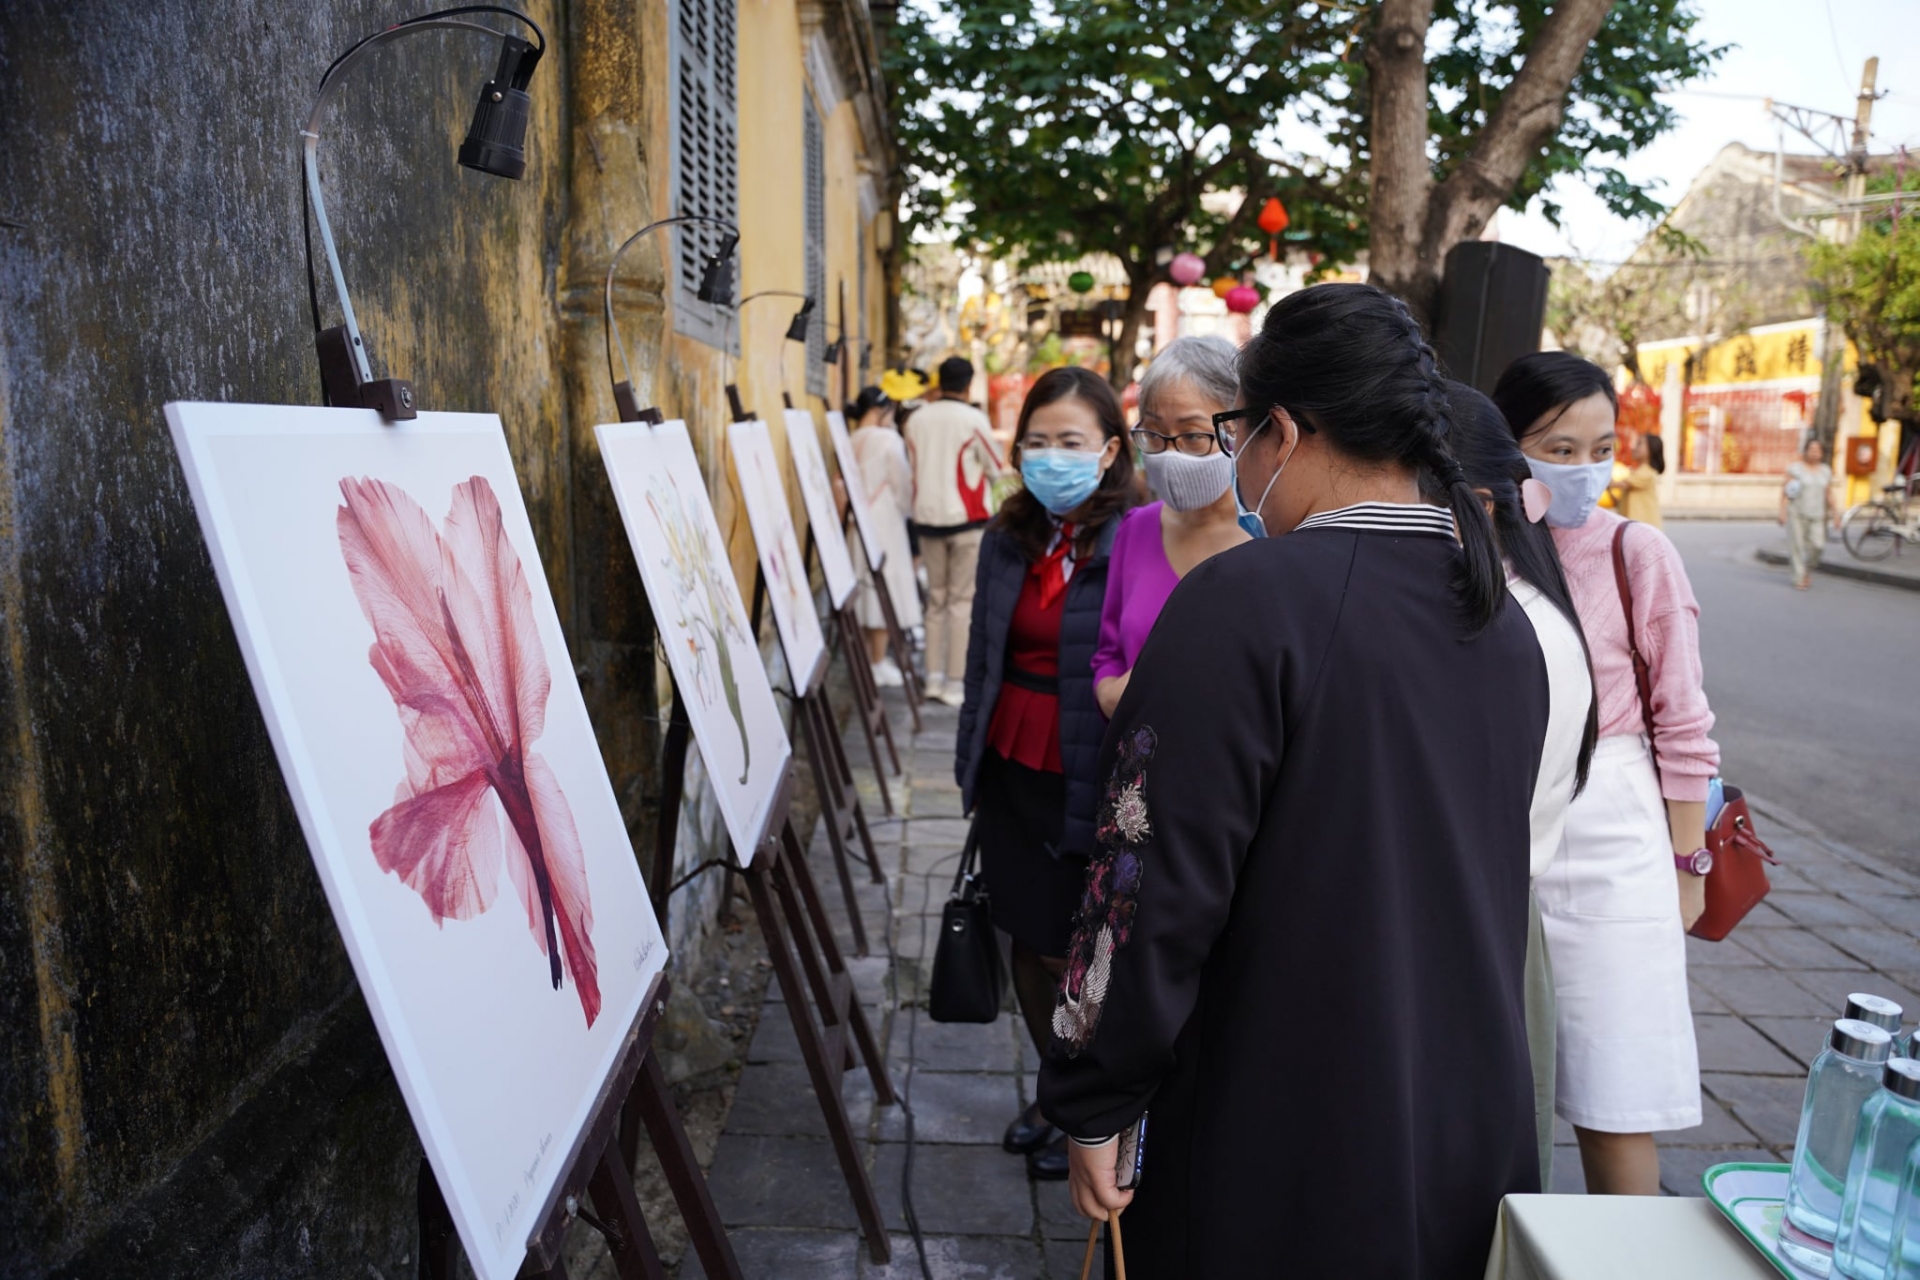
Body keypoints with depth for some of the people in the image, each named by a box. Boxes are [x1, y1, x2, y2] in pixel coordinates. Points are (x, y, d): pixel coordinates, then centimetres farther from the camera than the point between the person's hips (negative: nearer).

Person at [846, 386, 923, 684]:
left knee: (865, 589, 13)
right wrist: (904, 509, 11)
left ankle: (870, 657, 22)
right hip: (884, 522, -6)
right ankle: (878, 666, 2)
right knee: (885, 588, -1)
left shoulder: (849, 443, 5)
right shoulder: (889, 439, -10)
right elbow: (903, 485, -6)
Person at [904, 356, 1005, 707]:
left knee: (936, 599, 13)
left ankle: (934, 678, 15)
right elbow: (997, 470, 1)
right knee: (962, 600, -1)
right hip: (966, 518, -5)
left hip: (927, 516, 5)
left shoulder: (917, 419, 4)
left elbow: (915, 467, 11)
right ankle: (955, 682, -1)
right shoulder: (973, 419, -9)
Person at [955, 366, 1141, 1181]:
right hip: (1013, 773, 6)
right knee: (1028, 944, 15)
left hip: (1090, 787, -6)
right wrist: (972, 766, 17)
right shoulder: (1009, 539, 7)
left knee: (1077, 958, 6)